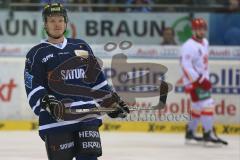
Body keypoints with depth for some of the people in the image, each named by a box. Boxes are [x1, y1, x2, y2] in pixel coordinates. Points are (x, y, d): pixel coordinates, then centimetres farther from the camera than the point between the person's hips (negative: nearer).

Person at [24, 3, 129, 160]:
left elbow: (97, 79, 21)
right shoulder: (37, 54, 4)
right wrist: (47, 103, -23)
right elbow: (33, 88, -5)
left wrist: (113, 102, 16)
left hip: (88, 117, 3)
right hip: (56, 119, -3)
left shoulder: (82, 47, 16)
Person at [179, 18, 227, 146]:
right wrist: (200, 80, -26)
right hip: (193, 82, -10)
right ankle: (209, 135, -16)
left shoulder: (205, 43, 11)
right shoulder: (189, 46, -18)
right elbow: (186, 66, -24)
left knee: (198, 108, 15)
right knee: (207, 105, -16)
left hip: (202, 80, 10)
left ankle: (190, 134, 27)